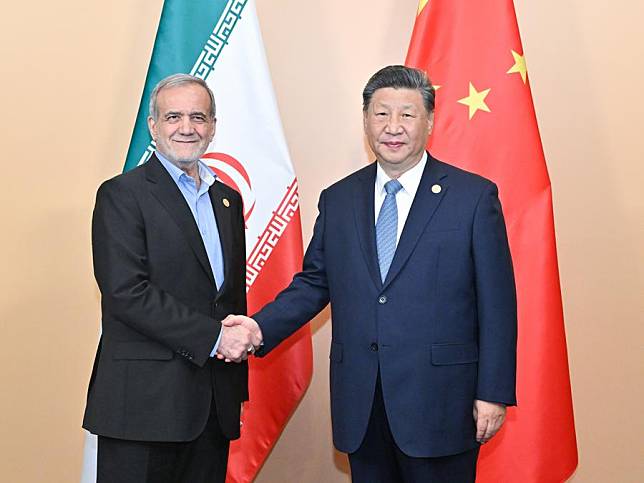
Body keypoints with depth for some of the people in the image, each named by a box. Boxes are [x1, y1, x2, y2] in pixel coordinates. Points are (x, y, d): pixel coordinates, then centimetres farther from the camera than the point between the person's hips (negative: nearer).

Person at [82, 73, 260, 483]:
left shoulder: (227, 198, 16)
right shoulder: (122, 194, -5)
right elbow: (126, 292, -15)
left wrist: (238, 389, 15)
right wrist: (214, 337, -16)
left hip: (214, 403, 6)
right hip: (144, 402, -6)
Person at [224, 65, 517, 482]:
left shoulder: (474, 196, -3)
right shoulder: (338, 200, 9)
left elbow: (497, 303, -4)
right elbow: (314, 283, 13)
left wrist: (494, 393, -7)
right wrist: (261, 327, -4)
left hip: (439, 404, -3)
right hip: (360, 407, 4)